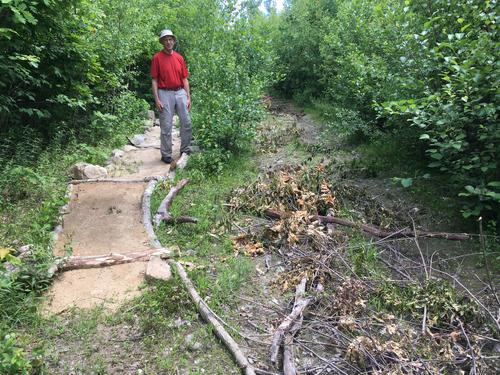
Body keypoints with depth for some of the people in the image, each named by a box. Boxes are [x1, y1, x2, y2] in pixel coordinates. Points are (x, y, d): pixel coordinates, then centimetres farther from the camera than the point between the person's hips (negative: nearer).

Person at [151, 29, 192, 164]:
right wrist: (157, 100, -11)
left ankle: (185, 150, 20)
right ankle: (166, 154, 10)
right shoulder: (157, 58, -1)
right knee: (166, 126, 0)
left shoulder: (179, 57, 11)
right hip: (165, 93, -4)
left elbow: (184, 79, 12)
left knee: (187, 122, 5)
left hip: (180, 92, 4)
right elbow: (154, 80, -4)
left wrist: (188, 97, 6)